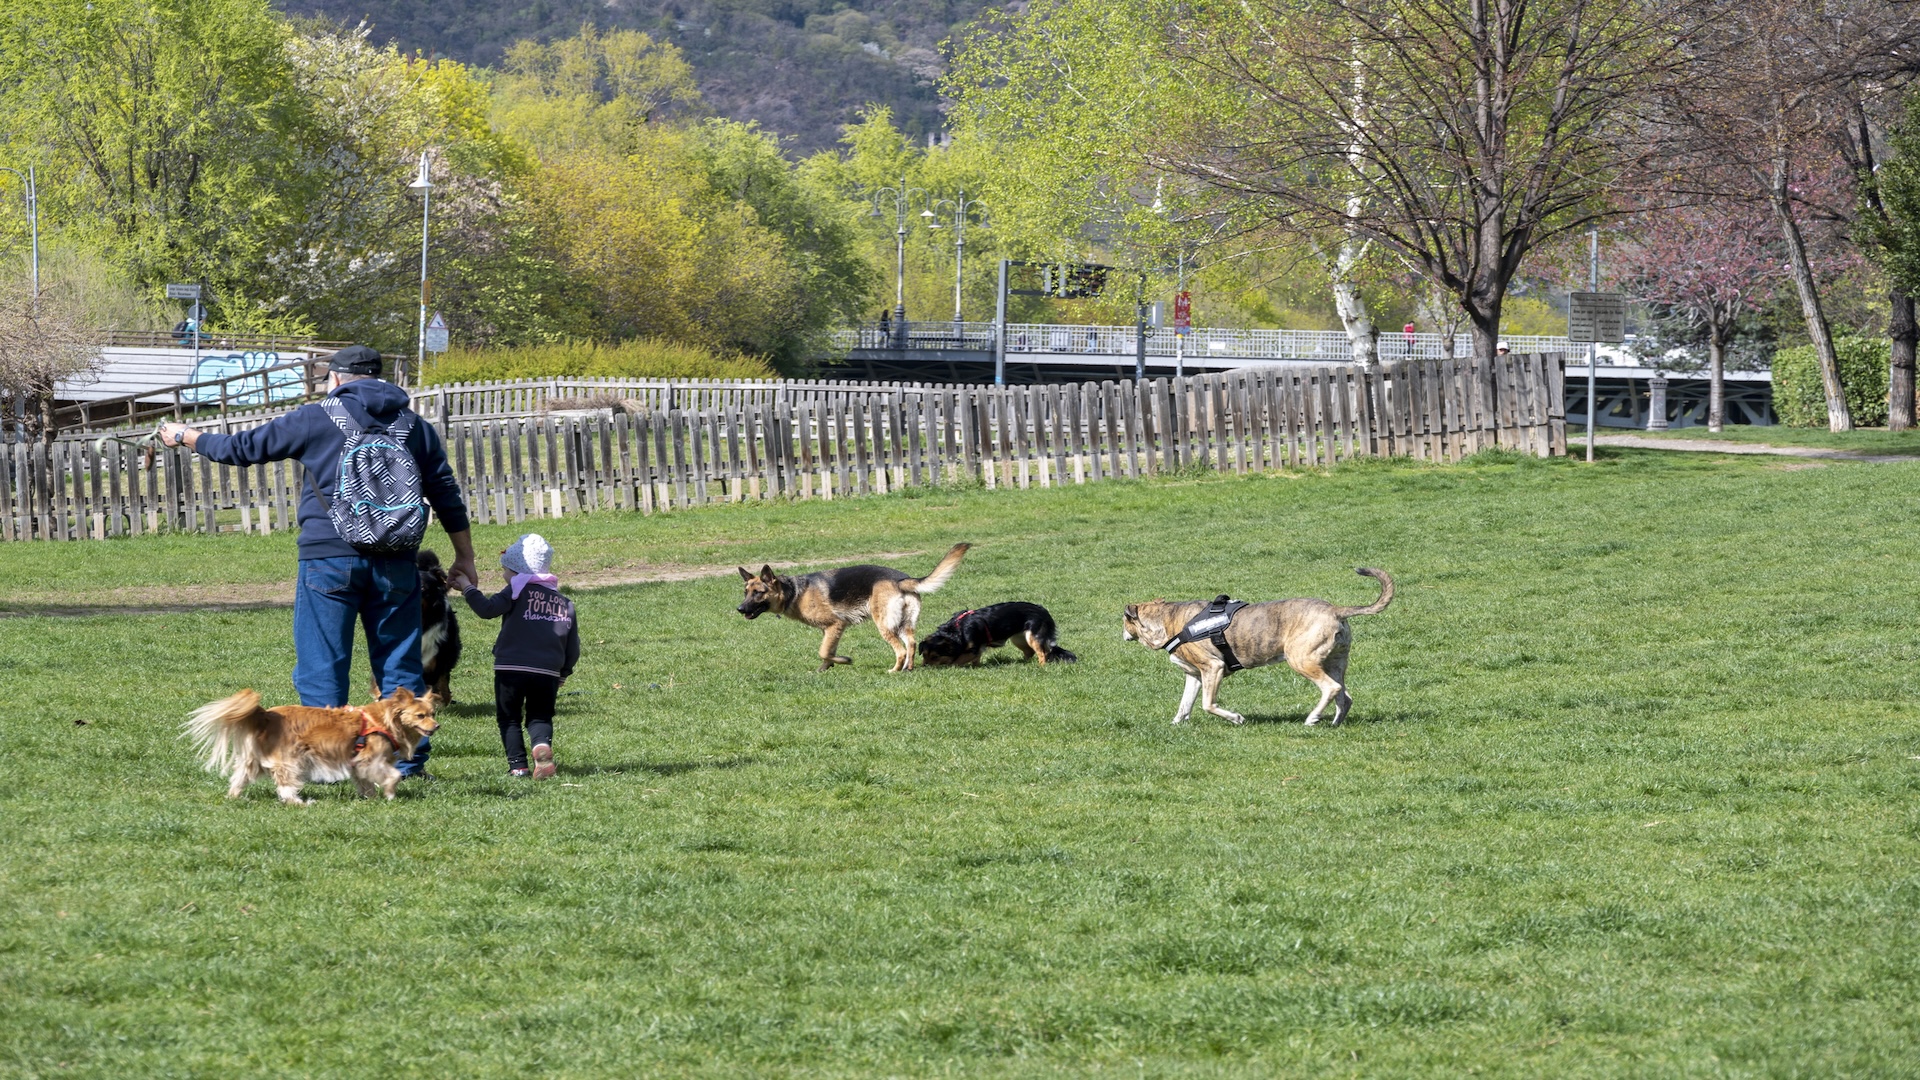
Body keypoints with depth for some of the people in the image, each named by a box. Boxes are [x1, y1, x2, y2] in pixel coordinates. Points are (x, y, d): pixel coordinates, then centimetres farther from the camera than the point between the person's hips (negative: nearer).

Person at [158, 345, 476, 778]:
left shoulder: (316, 419, 2)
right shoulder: (415, 426, 12)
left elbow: (243, 447, 7)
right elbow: (446, 493, 14)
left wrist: (184, 436, 23)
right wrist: (464, 555, 22)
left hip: (330, 559, -3)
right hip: (395, 563, 3)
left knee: (322, 667, 2)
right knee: (399, 663, 9)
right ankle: (409, 757, 8)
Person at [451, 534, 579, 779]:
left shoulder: (518, 590, 1)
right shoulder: (564, 603, 17)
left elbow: (488, 609, -12)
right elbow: (573, 649, 17)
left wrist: (468, 589, 0)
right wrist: (562, 674, 28)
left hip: (511, 668, -3)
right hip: (548, 672, 3)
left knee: (508, 717, 11)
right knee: (540, 716, 14)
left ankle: (517, 764, -2)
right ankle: (542, 744, -19)